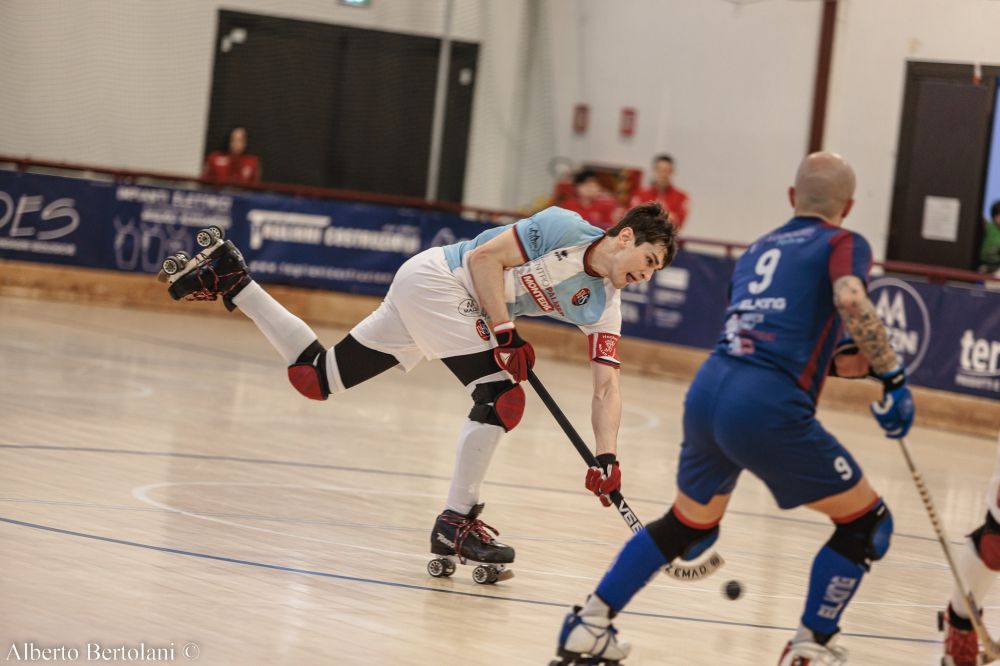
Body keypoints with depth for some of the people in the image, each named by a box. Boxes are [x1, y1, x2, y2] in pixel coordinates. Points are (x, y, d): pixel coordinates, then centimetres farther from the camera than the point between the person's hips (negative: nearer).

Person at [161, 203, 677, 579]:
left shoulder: (602, 305, 4)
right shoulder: (565, 229, -16)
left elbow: (606, 389, 1)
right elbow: (486, 257, -16)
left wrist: (606, 457, -11)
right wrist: (505, 333, -21)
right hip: (436, 281, -8)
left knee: (316, 378, 7)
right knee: (503, 397, -17)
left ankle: (231, 281, 17)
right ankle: (455, 524, -12)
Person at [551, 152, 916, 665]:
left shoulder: (759, 248, 27)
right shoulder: (844, 244, 7)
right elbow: (850, 300, -15)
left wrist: (833, 355, 35)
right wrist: (892, 375, -9)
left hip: (707, 390, 7)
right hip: (768, 410, -7)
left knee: (688, 523, 29)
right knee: (866, 521, 11)